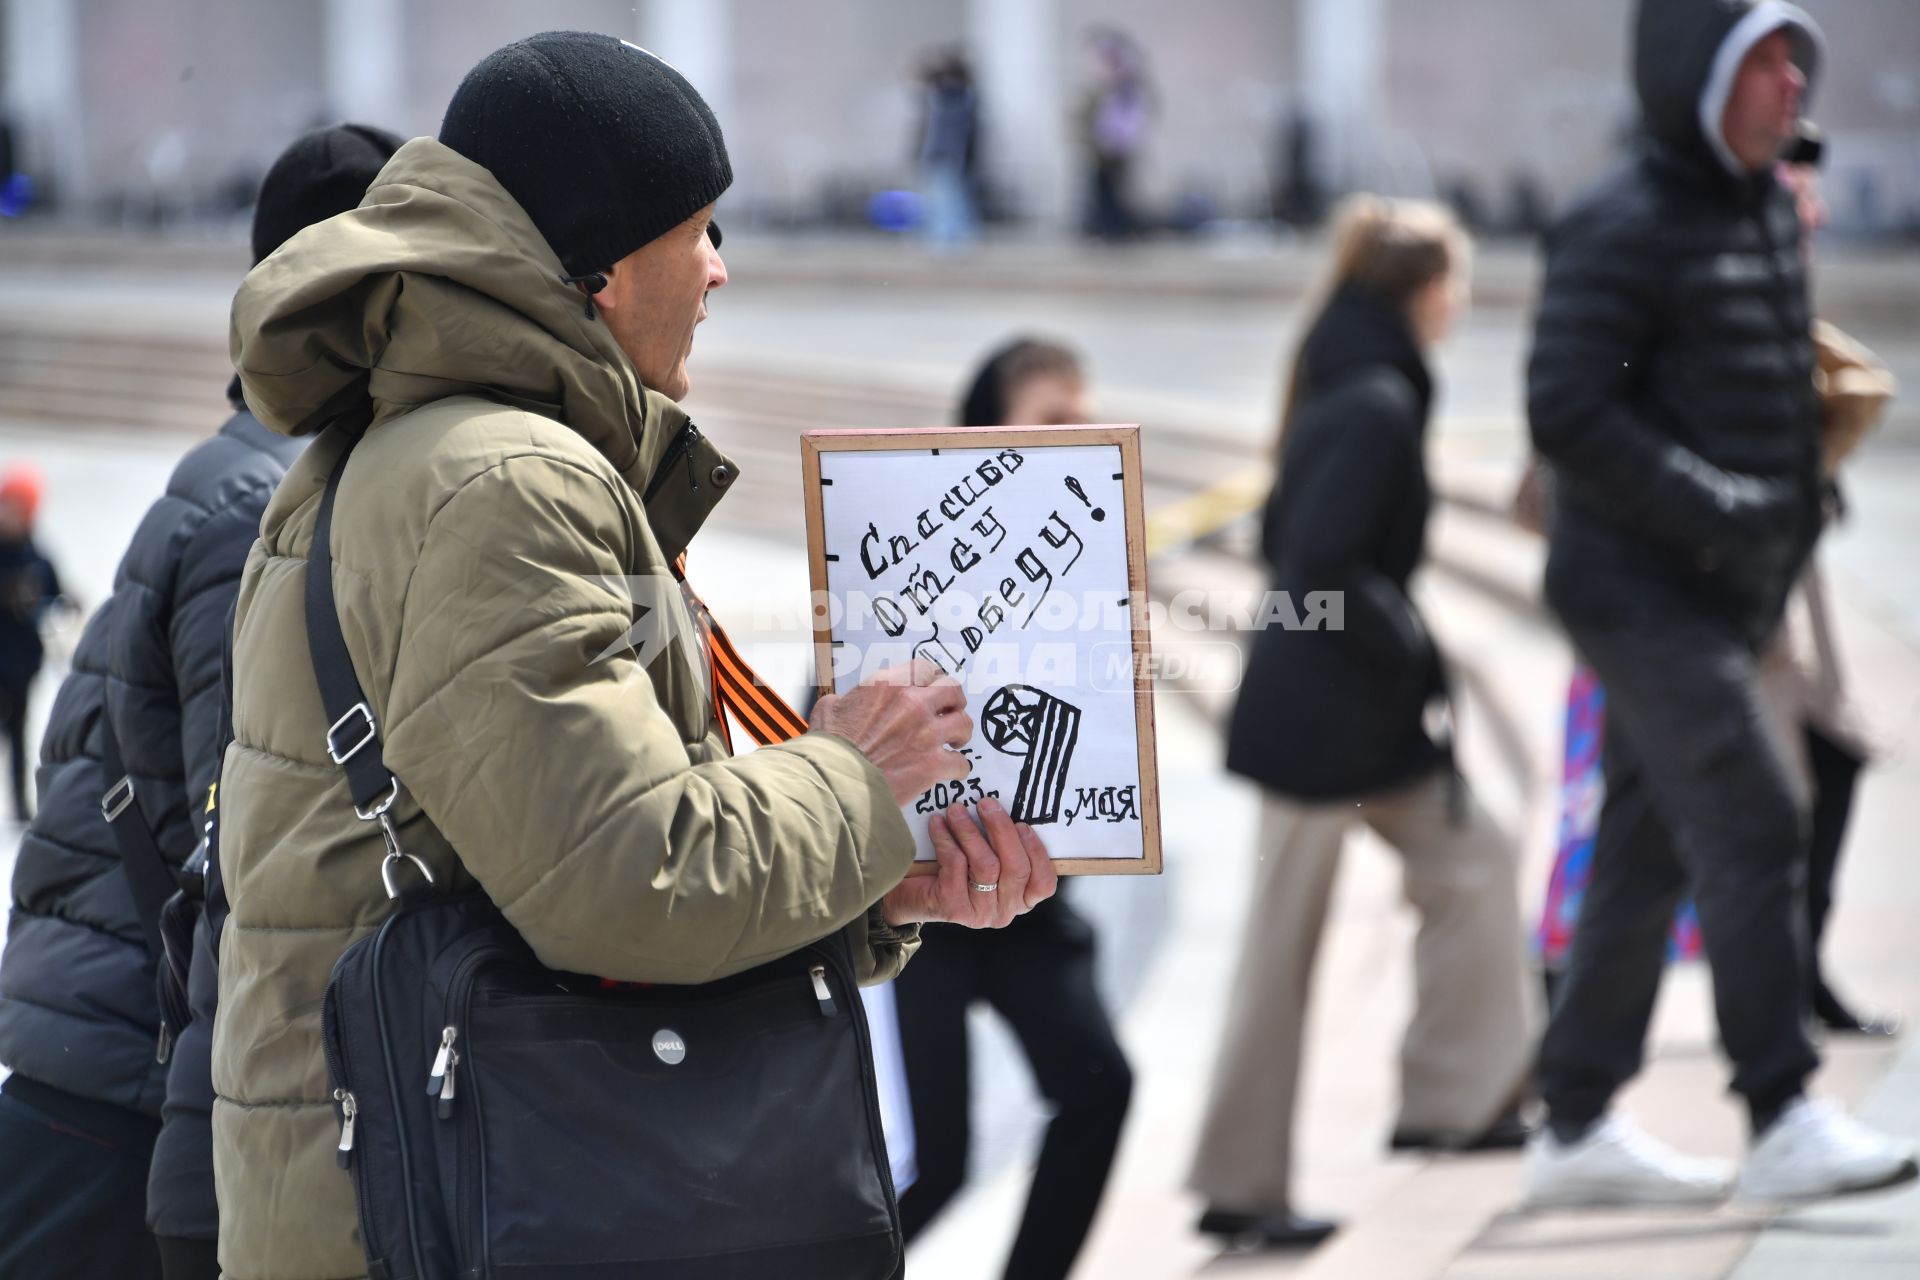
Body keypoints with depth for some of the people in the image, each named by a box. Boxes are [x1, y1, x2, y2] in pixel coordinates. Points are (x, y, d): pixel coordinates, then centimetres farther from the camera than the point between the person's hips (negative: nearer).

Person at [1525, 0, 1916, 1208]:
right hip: (1644, 591, -9)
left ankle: (1578, 1125, 17)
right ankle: (1785, 1121, -9)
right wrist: (1712, 508, -21)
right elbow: (1568, 410, -20)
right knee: (1753, 828, -12)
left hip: (1722, 596, 9)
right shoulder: (1625, 229, -14)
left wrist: (1794, 504, 9)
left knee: (1648, 855, 11)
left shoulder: (1769, 214, 14)